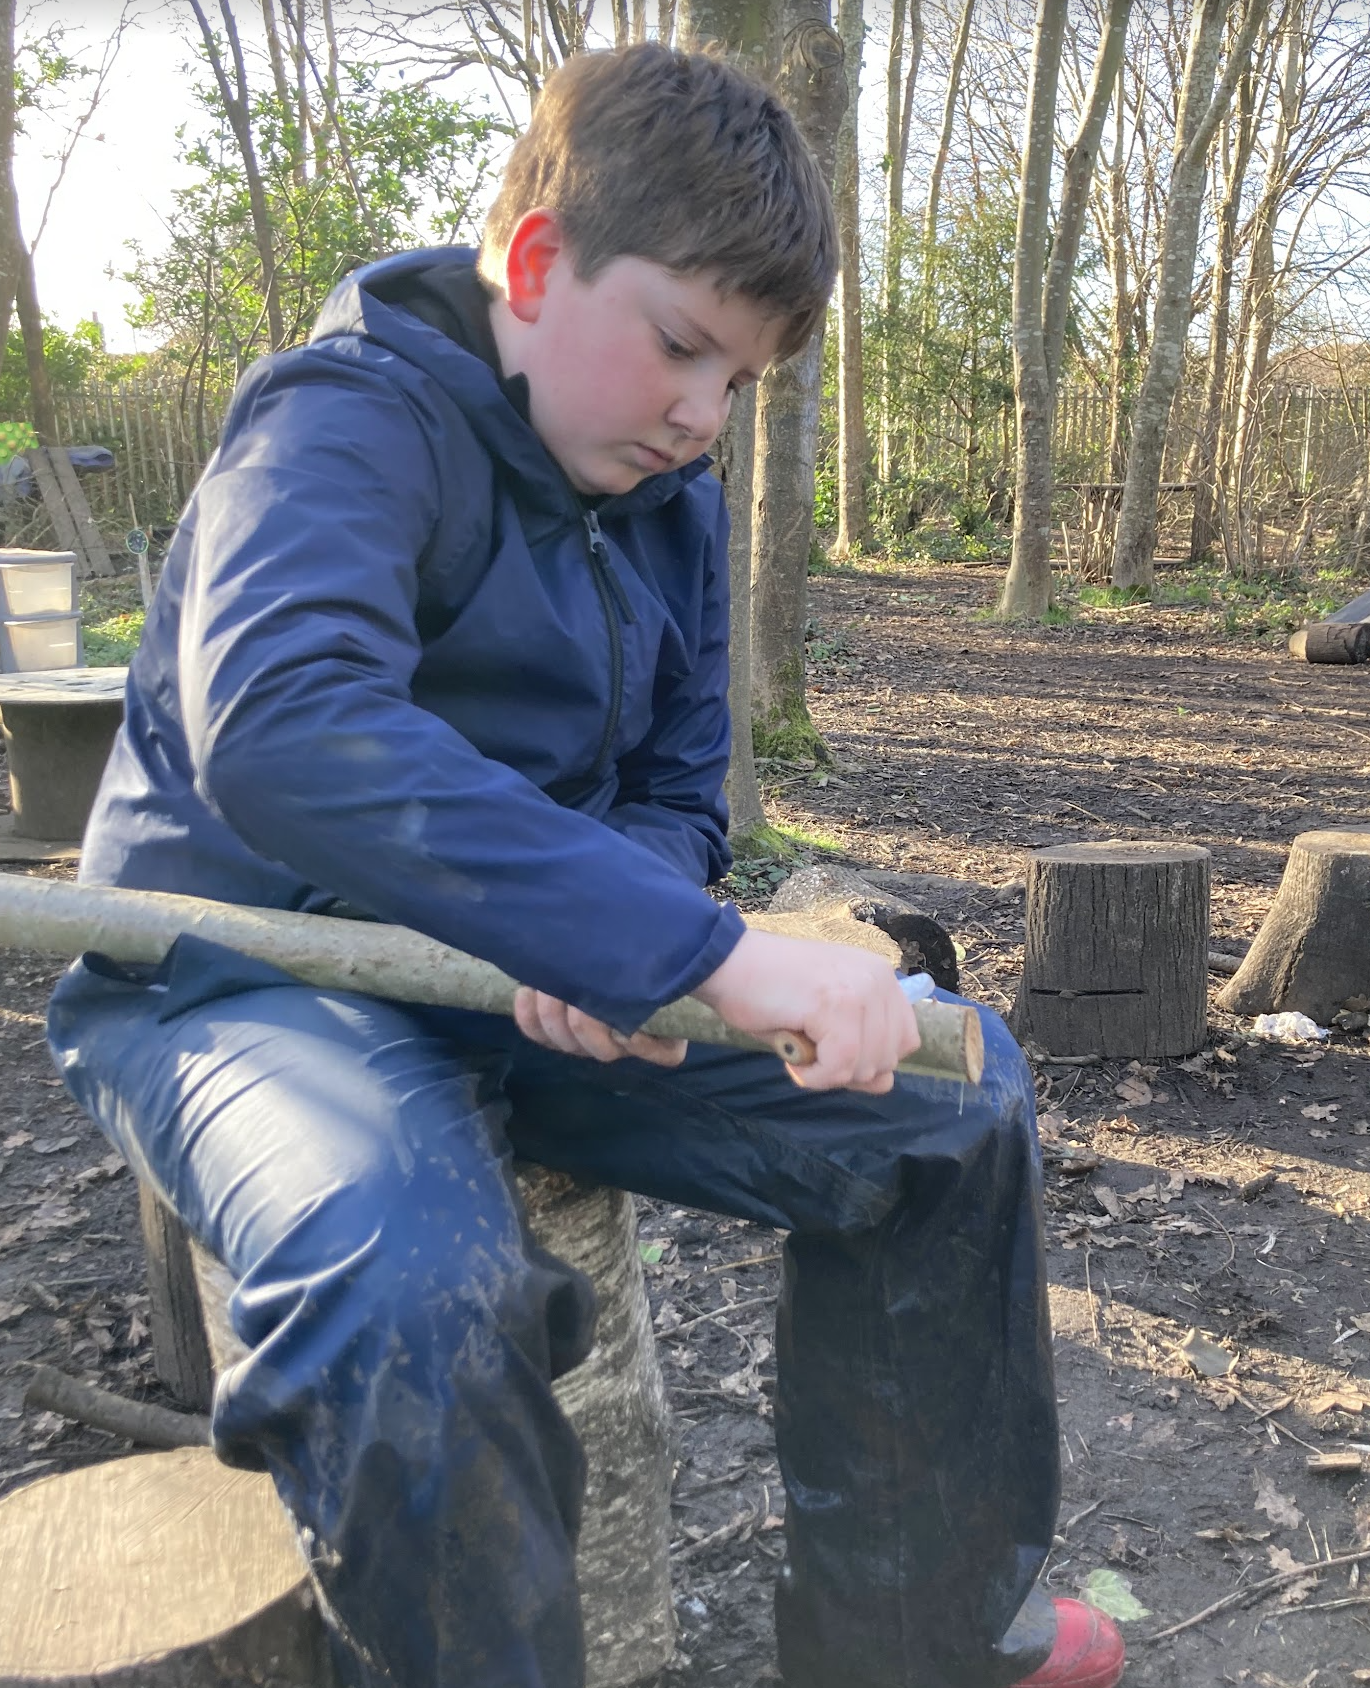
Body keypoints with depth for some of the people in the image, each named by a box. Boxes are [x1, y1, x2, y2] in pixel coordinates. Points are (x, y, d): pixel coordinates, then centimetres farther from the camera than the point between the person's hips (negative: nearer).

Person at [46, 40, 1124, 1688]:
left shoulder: (669, 499, 8)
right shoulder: (350, 420, -17)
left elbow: (674, 795, 9)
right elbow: (281, 734, -37)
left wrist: (602, 940, -15)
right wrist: (706, 950, -42)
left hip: (538, 986, 7)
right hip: (249, 973, -6)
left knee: (952, 1090, -1)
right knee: (416, 1281, -40)